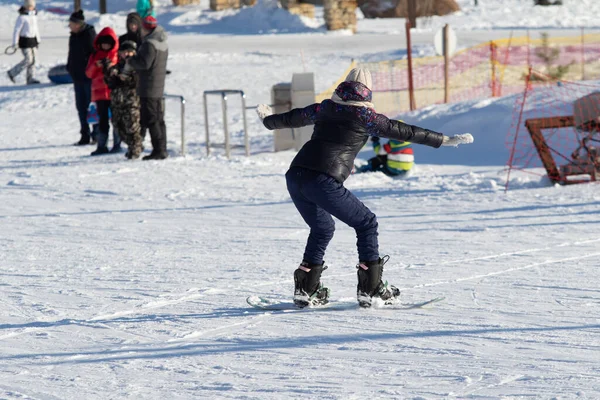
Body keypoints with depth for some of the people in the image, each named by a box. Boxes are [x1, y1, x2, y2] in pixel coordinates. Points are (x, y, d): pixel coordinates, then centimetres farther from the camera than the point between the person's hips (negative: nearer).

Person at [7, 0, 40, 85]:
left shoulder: (34, 16, 9)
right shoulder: (22, 17, -14)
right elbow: (17, 30, -13)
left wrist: (38, 40, 22)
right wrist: (14, 42, -15)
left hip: (33, 39, 7)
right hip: (24, 40, -7)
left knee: (33, 59, 3)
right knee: (28, 60, -11)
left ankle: (31, 78, 7)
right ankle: (12, 73, 2)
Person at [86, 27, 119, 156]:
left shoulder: (117, 55, 3)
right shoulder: (95, 56, 11)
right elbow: (89, 74, 8)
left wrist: (111, 67, -17)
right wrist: (96, 66, -11)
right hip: (100, 91, 2)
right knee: (103, 120, 3)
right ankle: (101, 146, 4)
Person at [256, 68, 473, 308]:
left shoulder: (325, 108, 20)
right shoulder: (365, 116, 5)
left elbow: (293, 118, 36)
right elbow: (402, 131, 7)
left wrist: (268, 120, 57)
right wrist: (443, 140, 14)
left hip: (294, 177, 6)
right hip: (323, 180, -6)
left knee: (322, 229, 27)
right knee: (366, 223, 9)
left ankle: (305, 289, 22)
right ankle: (370, 288, 2)